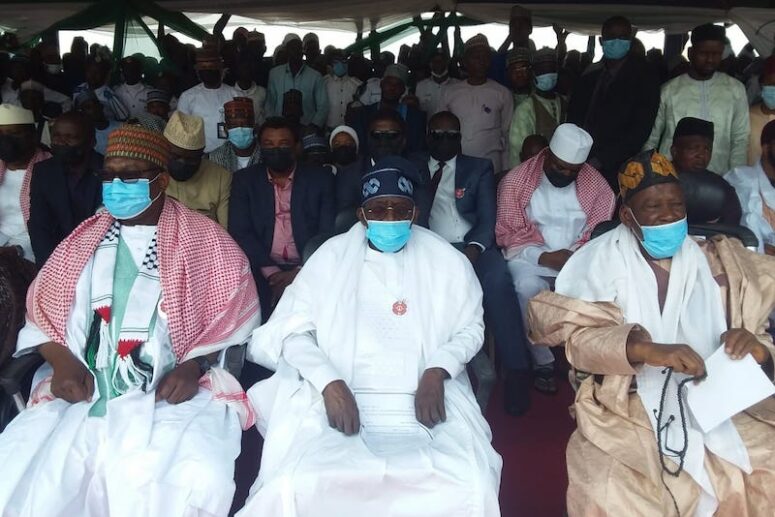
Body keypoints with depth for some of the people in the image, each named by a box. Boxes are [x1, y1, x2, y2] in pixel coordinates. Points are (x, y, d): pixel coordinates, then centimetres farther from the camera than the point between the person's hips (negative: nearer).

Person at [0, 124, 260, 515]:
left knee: (193, 482, -30)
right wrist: (61, 360, -2)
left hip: (169, 396, -3)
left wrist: (193, 366, -12)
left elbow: (234, 313, 3)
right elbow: (41, 307, 17)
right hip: (79, 395, 4)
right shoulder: (84, 240, 19)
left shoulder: (205, 241, 7)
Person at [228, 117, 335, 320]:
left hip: (307, 269, 1)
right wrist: (272, 272, -13)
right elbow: (239, 232, 2)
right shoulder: (244, 179, 11)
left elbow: (328, 233, 2)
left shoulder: (320, 179, 9)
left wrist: (300, 273, -13)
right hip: (262, 268, 0)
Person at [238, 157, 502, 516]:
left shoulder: (447, 261, 10)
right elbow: (294, 330, 4)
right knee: (298, 486, -27)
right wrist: (330, 383, -13)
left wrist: (437, 372, -6)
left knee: (467, 487, -26)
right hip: (340, 398, 0)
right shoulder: (331, 256, 8)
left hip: (425, 400, 1)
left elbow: (470, 328, 14)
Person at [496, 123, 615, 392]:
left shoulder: (596, 183, 4)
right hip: (530, 258, -2)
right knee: (529, 288, -35)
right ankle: (542, 361, -17)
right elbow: (508, 233, -6)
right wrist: (544, 257, -18)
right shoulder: (516, 180, -3)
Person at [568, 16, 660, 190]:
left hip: (617, 170, -3)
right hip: (582, 166, 4)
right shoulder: (590, 74, 11)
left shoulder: (644, 76, -1)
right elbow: (574, 115, 12)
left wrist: (601, 161, -14)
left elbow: (640, 129, -8)